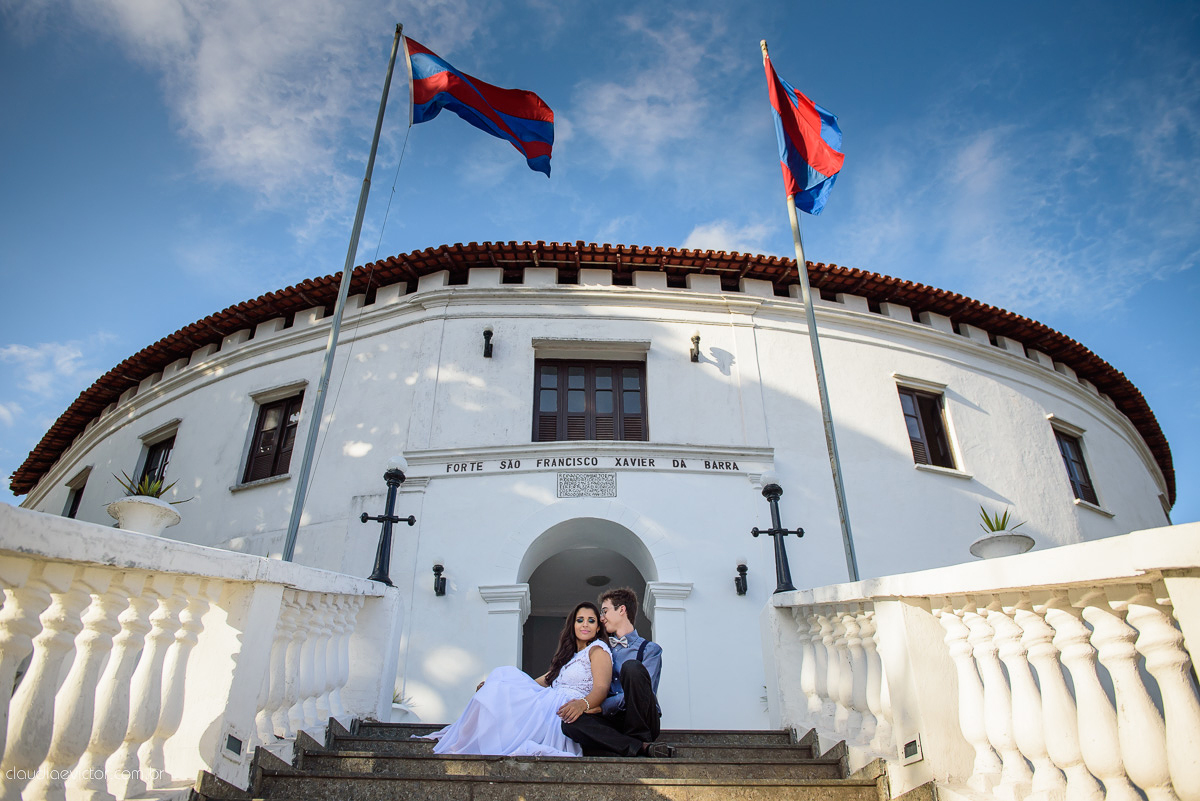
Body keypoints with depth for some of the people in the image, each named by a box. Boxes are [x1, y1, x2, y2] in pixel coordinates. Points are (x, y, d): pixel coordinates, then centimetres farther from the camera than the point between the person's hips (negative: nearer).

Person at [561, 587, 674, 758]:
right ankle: (642, 748, -31)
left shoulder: (650, 649, 5)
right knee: (570, 722, -28)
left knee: (632, 667, -29)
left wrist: (597, 706, -20)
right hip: (611, 722, 4)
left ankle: (639, 740, -19)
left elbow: (643, 692, -11)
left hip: (641, 723, -4)